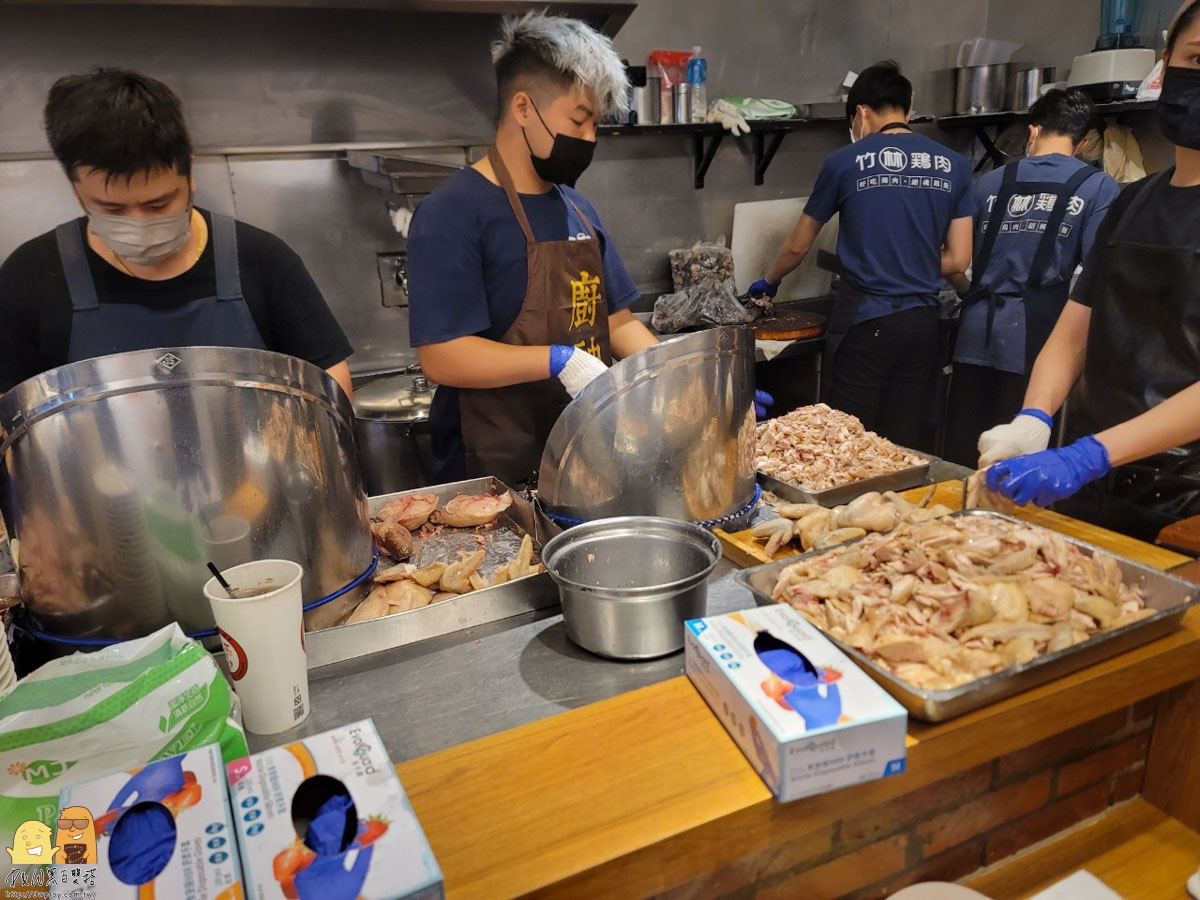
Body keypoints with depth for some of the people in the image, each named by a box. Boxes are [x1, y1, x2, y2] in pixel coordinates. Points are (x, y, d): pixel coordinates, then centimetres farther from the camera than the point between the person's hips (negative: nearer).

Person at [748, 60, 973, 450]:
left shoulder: (846, 162, -1)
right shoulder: (953, 166, 7)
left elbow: (798, 246, 8)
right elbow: (958, 259, 6)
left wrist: (768, 281, 27)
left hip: (863, 320, -4)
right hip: (923, 320, 4)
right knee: (903, 447, 11)